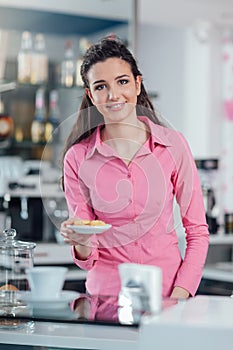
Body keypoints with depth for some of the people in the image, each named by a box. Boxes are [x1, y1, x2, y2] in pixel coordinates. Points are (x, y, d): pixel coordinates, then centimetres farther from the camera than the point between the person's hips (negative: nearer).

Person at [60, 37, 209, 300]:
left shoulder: (173, 145, 1)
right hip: (106, 294, 0)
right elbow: (87, 257, 5)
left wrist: (179, 296, -7)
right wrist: (82, 244, -17)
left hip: (168, 290, 0)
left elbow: (197, 231, 5)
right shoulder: (77, 158, 1)